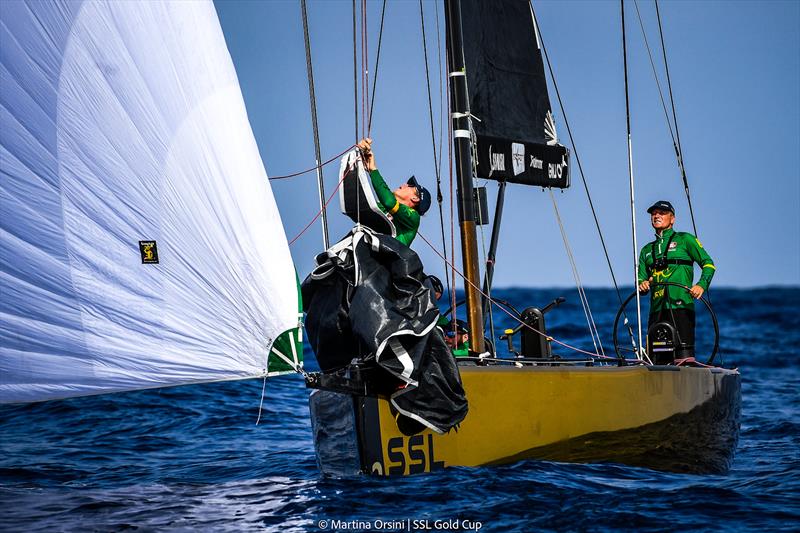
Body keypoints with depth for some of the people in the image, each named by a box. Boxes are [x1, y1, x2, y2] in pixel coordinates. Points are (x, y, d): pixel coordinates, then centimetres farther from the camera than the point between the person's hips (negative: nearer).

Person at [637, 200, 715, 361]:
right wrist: (642, 285, -5)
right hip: (657, 310, 5)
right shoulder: (647, 250, 23)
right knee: (656, 361, -3)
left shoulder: (684, 240, 10)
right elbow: (641, 278, 20)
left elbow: (708, 264, 4)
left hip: (681, 307, -5)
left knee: (684, 358, -14)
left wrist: (701, 285, -14)